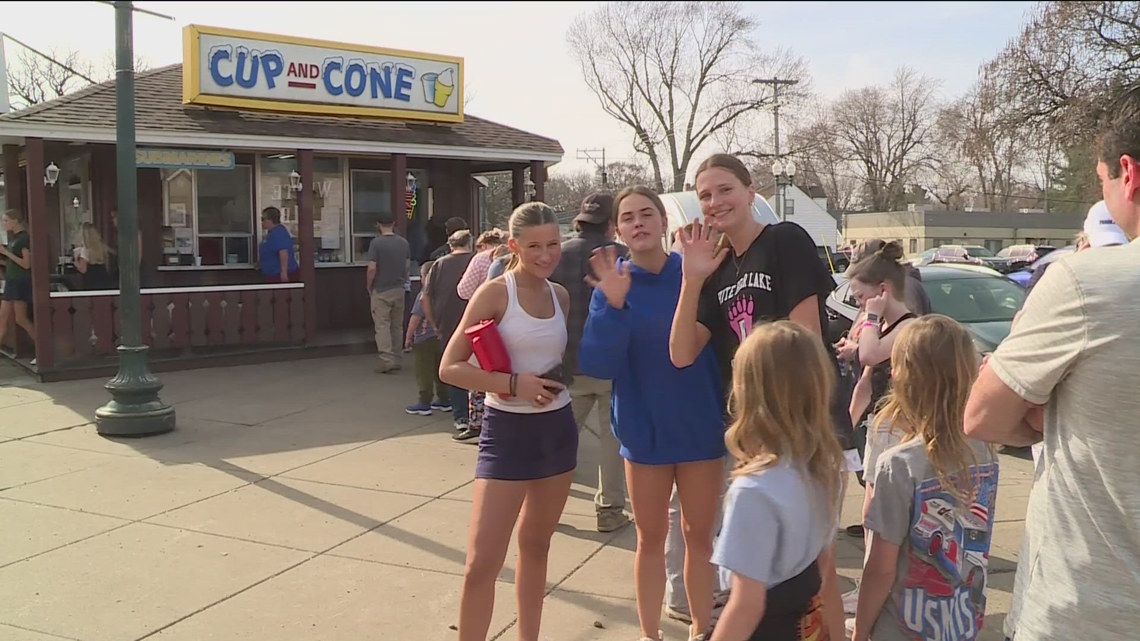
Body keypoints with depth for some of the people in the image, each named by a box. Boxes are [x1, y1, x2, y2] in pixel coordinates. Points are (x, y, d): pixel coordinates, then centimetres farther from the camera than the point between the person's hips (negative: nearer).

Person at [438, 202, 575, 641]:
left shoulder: (560, 295, 5)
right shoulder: (495, 293, -11)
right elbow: (450, 368, -14)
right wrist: (514, 383, -22)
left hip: (558, 427, 6)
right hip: (507, 429, -5)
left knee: (536, 546, 18)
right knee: (482, 562, -7)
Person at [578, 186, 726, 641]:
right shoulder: (612, 282, -7)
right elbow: (597, 364, -18)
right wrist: (613, 303, -28)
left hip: (701, 426, 0)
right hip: (645, 429, 0)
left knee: (700, 535, 15)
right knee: (651, 538, 14)